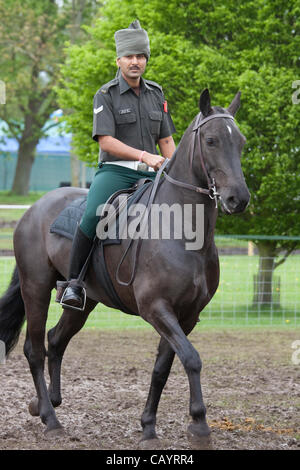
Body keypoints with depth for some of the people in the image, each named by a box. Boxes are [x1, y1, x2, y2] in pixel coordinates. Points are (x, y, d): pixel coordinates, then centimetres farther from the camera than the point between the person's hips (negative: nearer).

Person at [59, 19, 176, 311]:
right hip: (114, 170, -5)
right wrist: (144, 155, -23)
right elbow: (106, 141, -12)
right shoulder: (106, 96, -1)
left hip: (149, 176, 5)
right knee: (94, 215, -32)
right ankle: (73, 282, -22)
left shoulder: (156, 95, 14)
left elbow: (166, 141, 16)